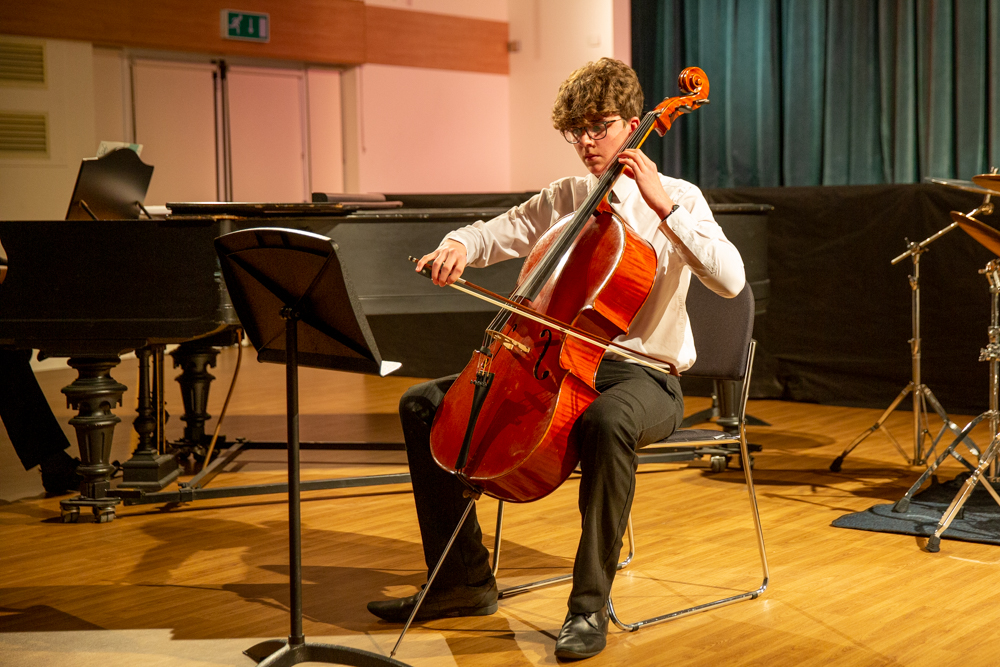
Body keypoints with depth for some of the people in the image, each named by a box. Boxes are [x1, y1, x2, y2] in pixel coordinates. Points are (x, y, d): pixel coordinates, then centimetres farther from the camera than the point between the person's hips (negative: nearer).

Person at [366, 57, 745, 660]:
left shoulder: (677, 199, -2)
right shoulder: (561, 199, 13)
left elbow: (730, 280, -17)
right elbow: (492, 235, 16)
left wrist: (664, 205, -21)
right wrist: (457, 246, -8)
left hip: (644, 374, -6)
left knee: (609, 420, -43)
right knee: (424, 404, -6)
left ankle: (591, 605, -29)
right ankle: (465, 579, 3)